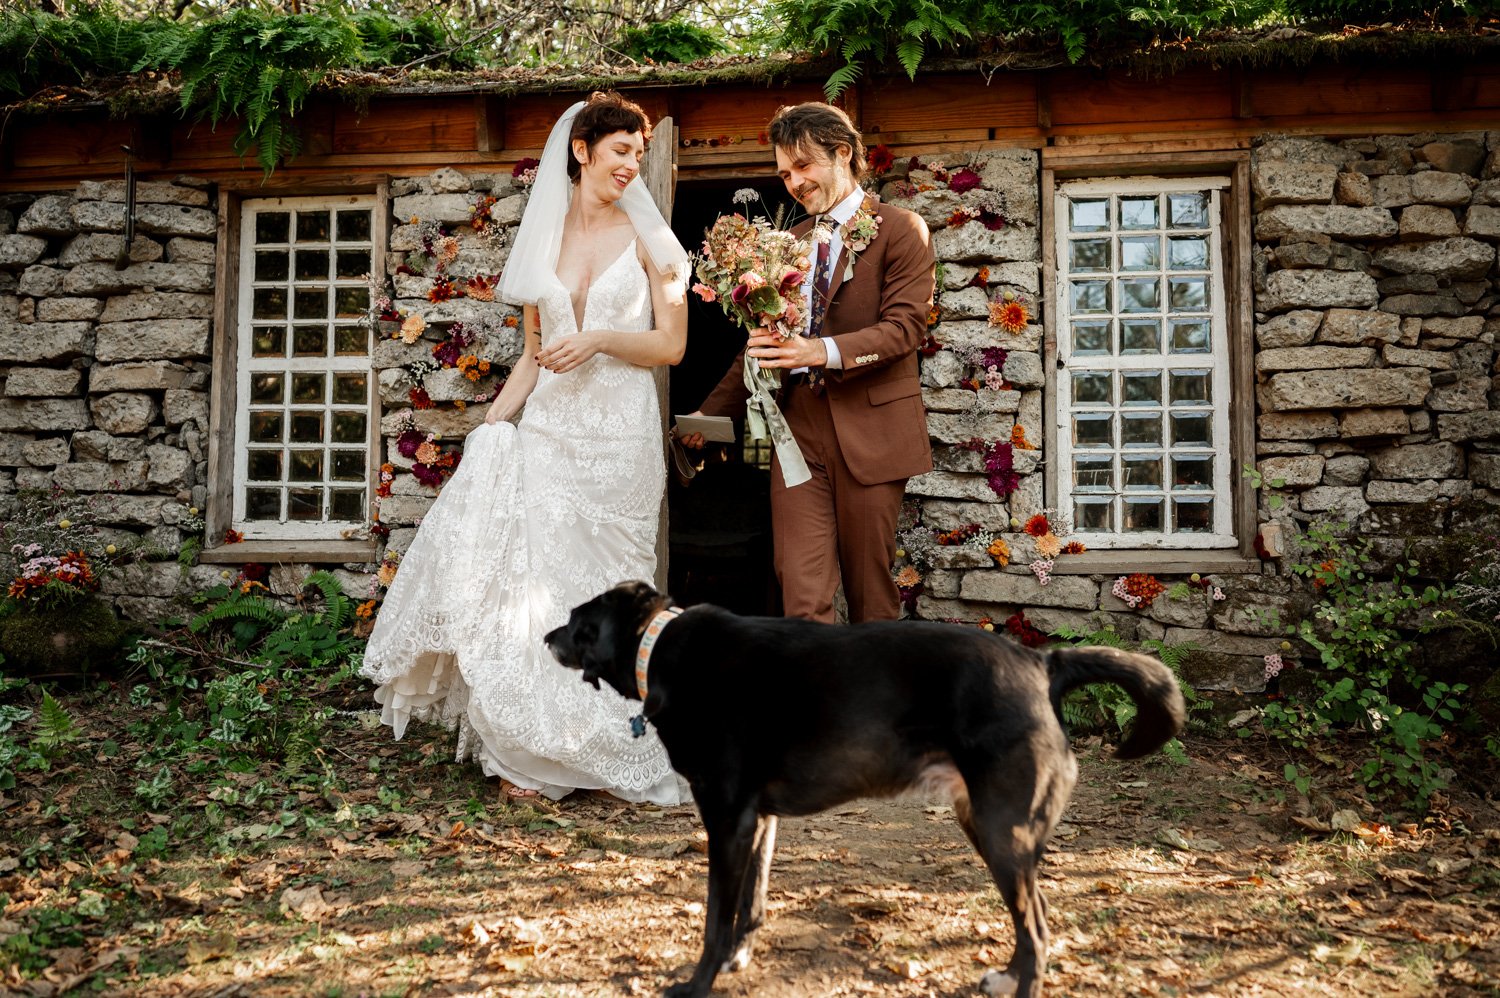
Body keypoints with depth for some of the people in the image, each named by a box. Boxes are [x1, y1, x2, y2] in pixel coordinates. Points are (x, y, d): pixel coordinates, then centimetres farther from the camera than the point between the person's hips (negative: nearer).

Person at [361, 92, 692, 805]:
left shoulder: (648, 238, 3)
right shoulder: (544, 239, 12)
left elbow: (671, 346, -1)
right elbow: (531, 357, 14)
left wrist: (599, 340, -16)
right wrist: (489, 425, 3)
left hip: (618, 434, -3)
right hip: (548, 429, 3)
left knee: (596, 592, 1)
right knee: (527, 577, -3)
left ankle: (595, 750, 17)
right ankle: (534, 751, 9)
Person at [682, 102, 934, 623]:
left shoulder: (900, 229, 1)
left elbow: (904, 326, -11)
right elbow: (766, 341, 22)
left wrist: (825, 351, -26)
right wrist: (712, 413, 16)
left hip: (869, 429, -4)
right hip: (799, 428, 4)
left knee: (871, 597, 5)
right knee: (802, 597, -5)